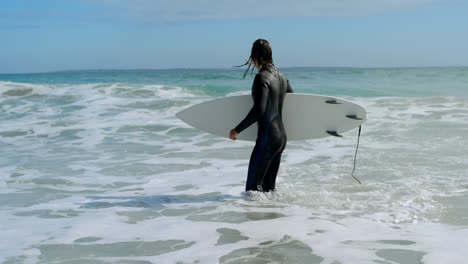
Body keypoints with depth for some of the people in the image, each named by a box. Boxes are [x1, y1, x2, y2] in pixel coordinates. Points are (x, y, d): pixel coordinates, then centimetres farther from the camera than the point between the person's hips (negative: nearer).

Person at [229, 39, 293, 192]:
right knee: (269, 184, 16)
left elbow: (258, 110, -23)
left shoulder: (262, 78, -15)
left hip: (267, 137, -9)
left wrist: (237, 130, -16)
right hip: (282, 136, 9)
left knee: (253, 185, -5)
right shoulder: (281, 77, 11)